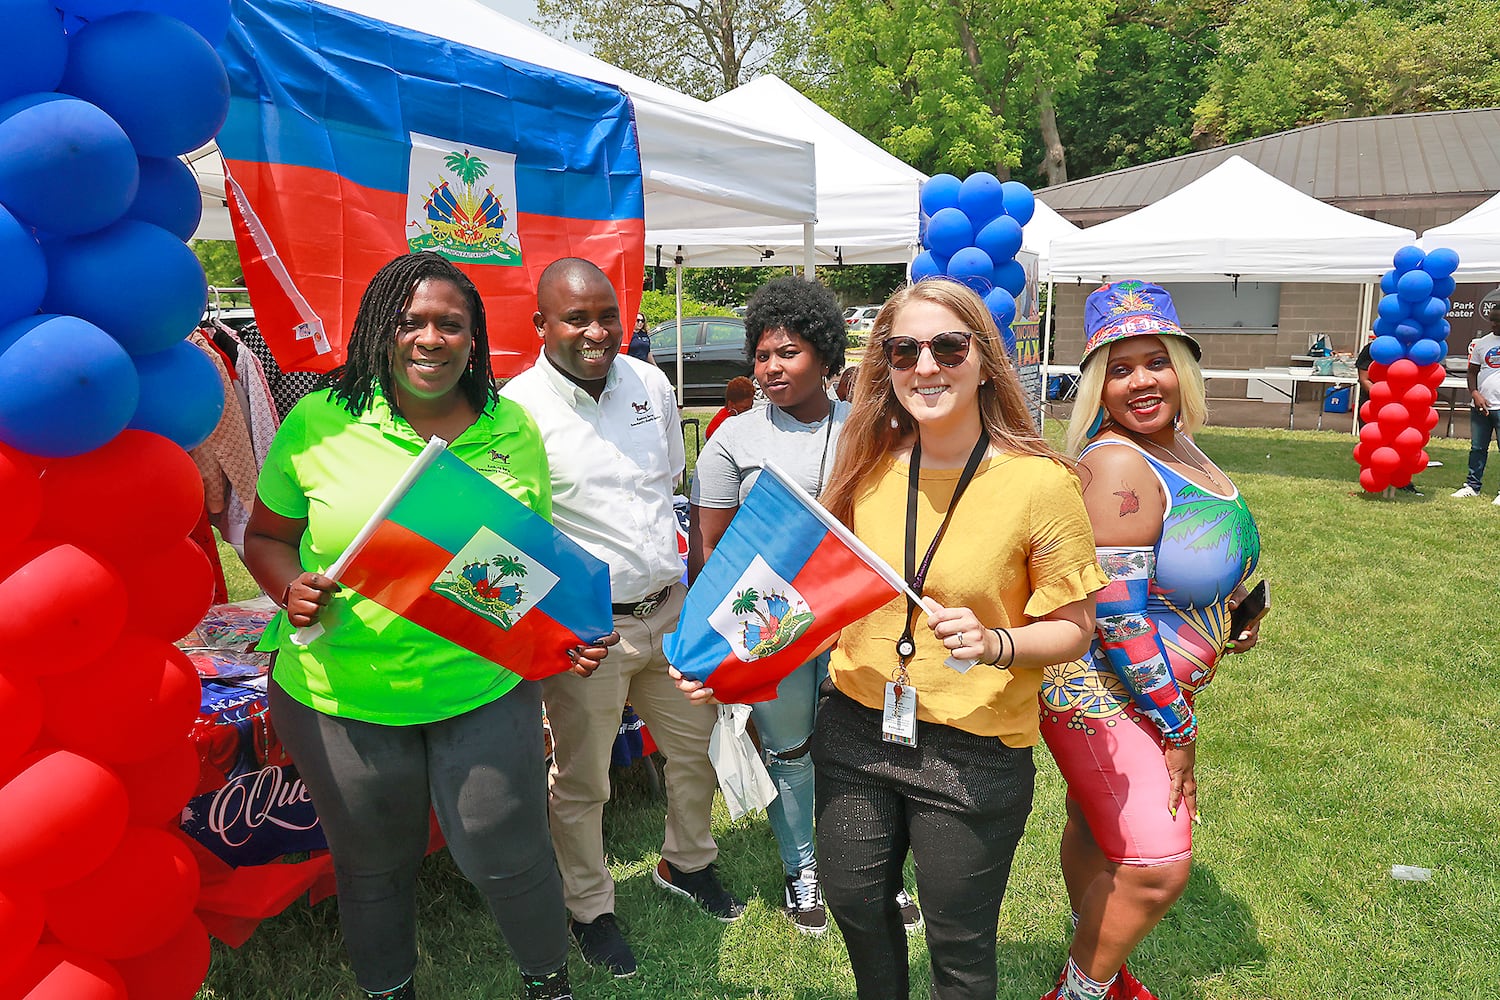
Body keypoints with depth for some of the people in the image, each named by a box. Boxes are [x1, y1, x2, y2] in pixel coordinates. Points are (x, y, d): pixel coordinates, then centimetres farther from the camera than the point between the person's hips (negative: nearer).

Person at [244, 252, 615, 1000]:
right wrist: (290, 588, -16)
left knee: (508, 856, 10)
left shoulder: (514, 431, -1)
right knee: (372, 867, 19)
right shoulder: (319, 421, -6)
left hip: (485, 689, 1)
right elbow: (266, 536, 4)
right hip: (337, 693, 0)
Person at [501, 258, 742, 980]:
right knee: (582, 783, 11)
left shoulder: (650, 383, 2)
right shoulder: (517, 411, -16)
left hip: (670, 609, 6)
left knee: (698, 745, 21)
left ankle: (686, 863, 48)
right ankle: (590, 908, 36)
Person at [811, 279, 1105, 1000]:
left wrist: (994, 643, -25)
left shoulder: (1039, 483, -15)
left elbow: (1074, 628, -7)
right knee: (854, 902, 22)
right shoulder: (871, 466, -3)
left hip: (973, 752, -4)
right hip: (856, 730, 4)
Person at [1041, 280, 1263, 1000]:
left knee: (1097, 828, 23)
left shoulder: (1175, 442, 4)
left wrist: (1225, 616, 7)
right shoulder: (1117, 464, -25)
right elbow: (1118, 615, -26)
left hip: (1157, 688, 9)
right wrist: (1177, 728, -17)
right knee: (1156, 868, -9)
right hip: (1104, 692, -9)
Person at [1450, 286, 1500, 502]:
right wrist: (1475, 393, -4)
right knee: (1477, 447, 9)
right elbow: (1472, 372, 9)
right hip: (1480, 406, 4)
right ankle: (1472, 485, 17)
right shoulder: (1481, 343, 10)